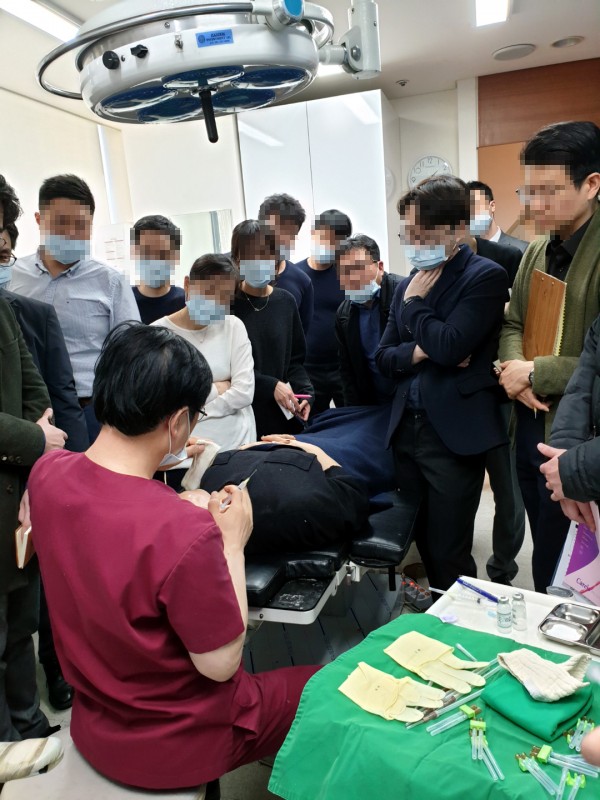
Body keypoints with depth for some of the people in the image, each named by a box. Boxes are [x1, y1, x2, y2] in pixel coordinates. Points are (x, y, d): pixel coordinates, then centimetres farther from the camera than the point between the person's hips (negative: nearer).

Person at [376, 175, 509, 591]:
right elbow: (384, 358, 10)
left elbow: (450, 346, -20)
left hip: (455, 434, -6)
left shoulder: (486, 276, -7)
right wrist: (419, 351, -10)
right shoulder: (409, 283, 14)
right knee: (424, 541, 17)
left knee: (449, 552, 1)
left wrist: (415, 302, -5)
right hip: (407, 429, 7)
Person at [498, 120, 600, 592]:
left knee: (559, 575, 6)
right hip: (531, 425, 7)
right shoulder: (536, 252, 9)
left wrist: (535, 374, -17)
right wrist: (514, 368, -7)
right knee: (545, 554, 23)